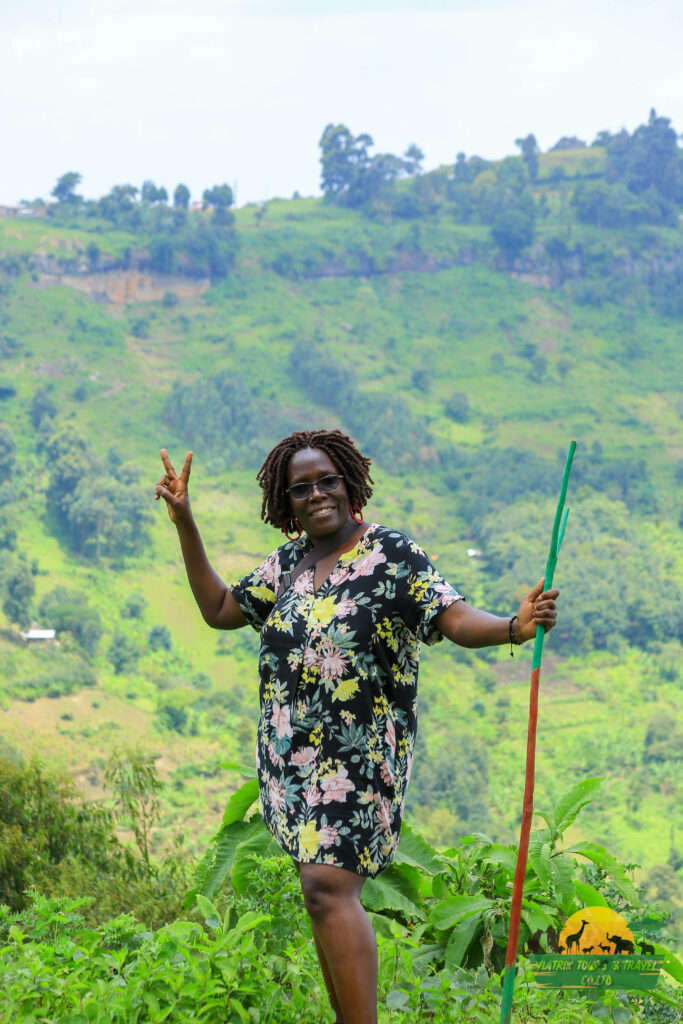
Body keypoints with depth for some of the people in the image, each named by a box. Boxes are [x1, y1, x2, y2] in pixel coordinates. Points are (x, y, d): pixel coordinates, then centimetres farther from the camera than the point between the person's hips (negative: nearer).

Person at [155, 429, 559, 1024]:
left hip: (359, 753, -7)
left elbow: (457, 620, -17)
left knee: (329, 888, -19)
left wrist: (514, 628, -37)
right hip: (294, 754, 7)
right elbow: (219, 610, 19)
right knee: (324, 889, 11)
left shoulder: (391, 553, -8)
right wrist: (185, 525, 14)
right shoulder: (290, 561, 12)